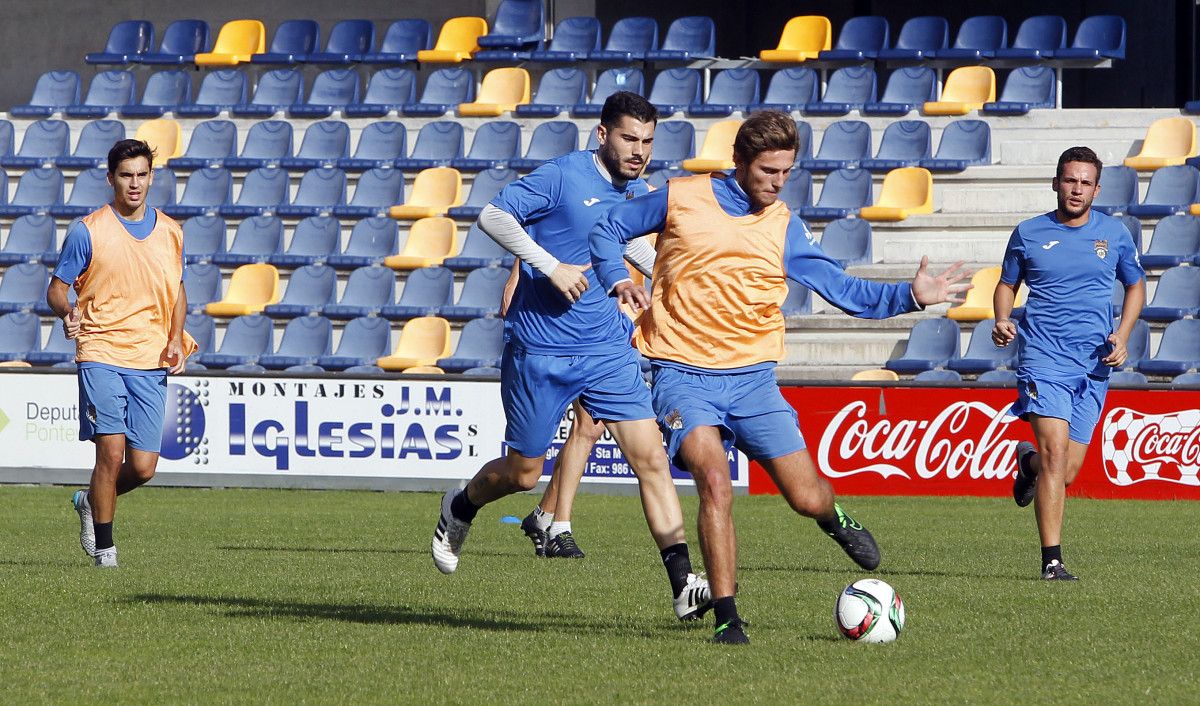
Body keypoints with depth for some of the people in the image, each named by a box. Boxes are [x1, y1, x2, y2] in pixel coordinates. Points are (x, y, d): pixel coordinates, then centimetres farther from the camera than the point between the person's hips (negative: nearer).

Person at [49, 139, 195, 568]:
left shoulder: (170, 233, 11)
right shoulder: (88, 231, -1)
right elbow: (56, 289, 2)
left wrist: (175, 339, 5)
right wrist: (67, 312, -21)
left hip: (152, 362, 4)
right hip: (101, 355, -4)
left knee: (143, 467, -1)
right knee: (111, 453, -13)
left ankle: (91, 502, 29)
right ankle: (104, 546, 3)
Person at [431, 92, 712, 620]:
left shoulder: (636, 192, 9)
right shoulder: (562, 176, -12)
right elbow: (493, 216, -17)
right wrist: (552, 266, -23)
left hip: (610, 352, 5)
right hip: (541, 352, -5)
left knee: (650, 457, -10)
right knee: (523, 472, 8)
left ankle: (683, 586, -14)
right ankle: (459, 510, 41)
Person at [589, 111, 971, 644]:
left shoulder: (785, 229, 7)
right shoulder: (680, 199, 1)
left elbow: (843, 289, 4)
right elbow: (608, 230, 13)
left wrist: (909, 296, -10)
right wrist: (619, 280, -5)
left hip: (751, 378, 3)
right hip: (683, 374, -2)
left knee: (808, 498, -3)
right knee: (715, 481, -25)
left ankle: (836, 519, 37)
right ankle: (726, 617, -16)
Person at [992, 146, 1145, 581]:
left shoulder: (1114, 234, 8)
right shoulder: (1029, 234, 4)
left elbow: (1136, 285, 20)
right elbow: (1007, 284, 16)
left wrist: (1122, 336, 4)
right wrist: (1002, 320, -5)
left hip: (1094, 365, 2)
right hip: (1044, 360, -2)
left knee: (1066, 472, 3)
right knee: (1055, 452, -19)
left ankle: (1028, 463, 41)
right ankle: (1052, 560, -17)